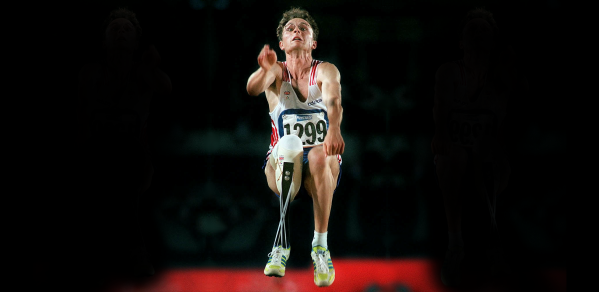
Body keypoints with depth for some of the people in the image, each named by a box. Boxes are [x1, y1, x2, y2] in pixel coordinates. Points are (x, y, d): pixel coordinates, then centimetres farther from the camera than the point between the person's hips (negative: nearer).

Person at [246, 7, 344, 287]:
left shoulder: (325, 71, 2)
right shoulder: (276, 72, 6)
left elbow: (333, 100, -20)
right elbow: (253, 88, -18)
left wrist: (334, 130, -42)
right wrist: (265, 70, -42)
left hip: (323, 167, 0)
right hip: (283, 163, 0)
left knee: (320, 157, -36)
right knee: (289, 149, -35)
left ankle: (320, 246, -30)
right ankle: (282, 242, -37)